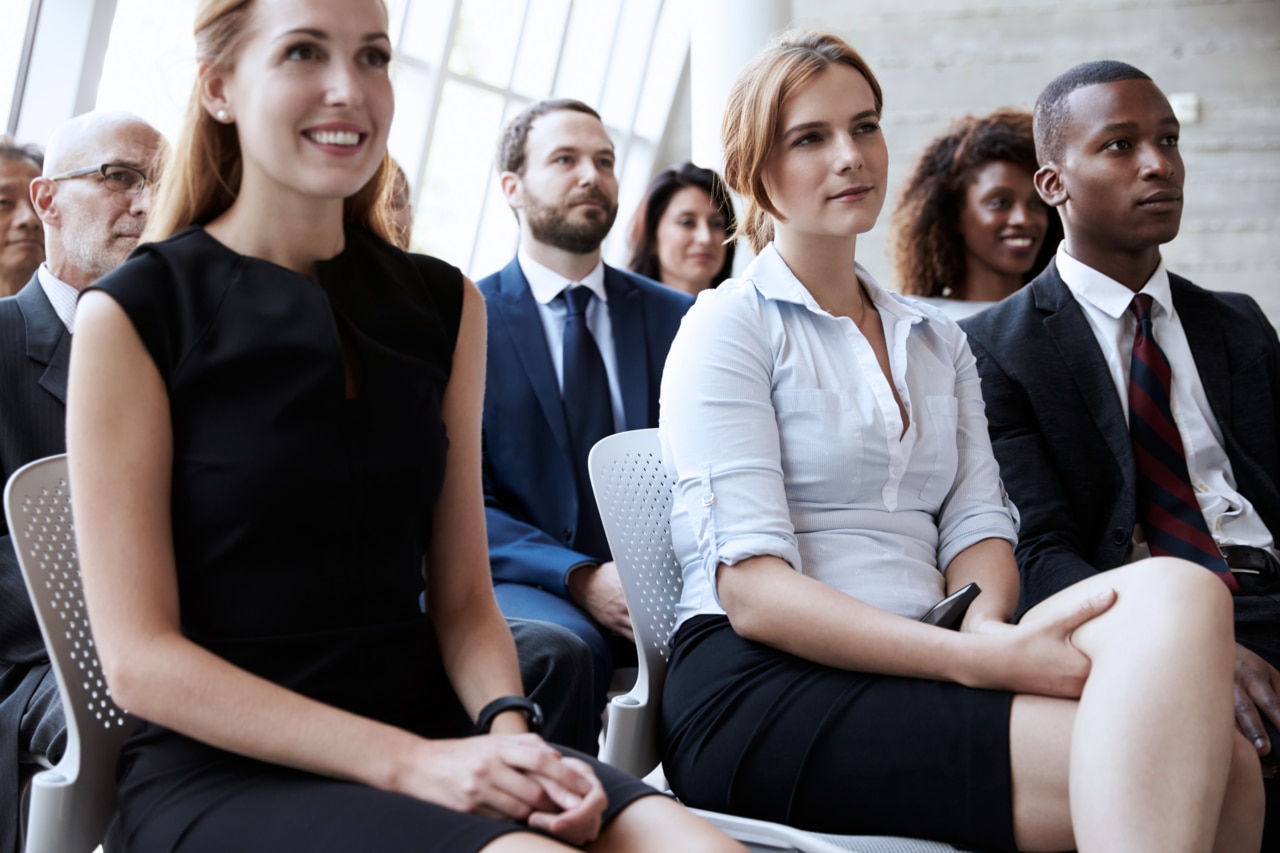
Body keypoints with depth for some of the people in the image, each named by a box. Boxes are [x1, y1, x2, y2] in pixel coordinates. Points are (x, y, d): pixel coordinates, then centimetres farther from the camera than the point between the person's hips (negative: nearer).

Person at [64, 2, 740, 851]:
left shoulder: (445, 305, 11)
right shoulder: (131, 315, -3)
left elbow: (462, 596, 12)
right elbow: (139, 656, -8)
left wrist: (510, 732, -10)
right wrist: (404, 762, -17)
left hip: (431, 741, 5)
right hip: (225, 770, -4)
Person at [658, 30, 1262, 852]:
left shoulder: (937, 340, 21)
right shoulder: (732, 325, 0)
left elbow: (978, 525, 11)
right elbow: (751, 590, -11)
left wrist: (985, 624, -14)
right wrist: (978, 660, -22)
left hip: (910, 682, 6)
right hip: (764, 690, -6)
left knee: (1221, 766, -24)